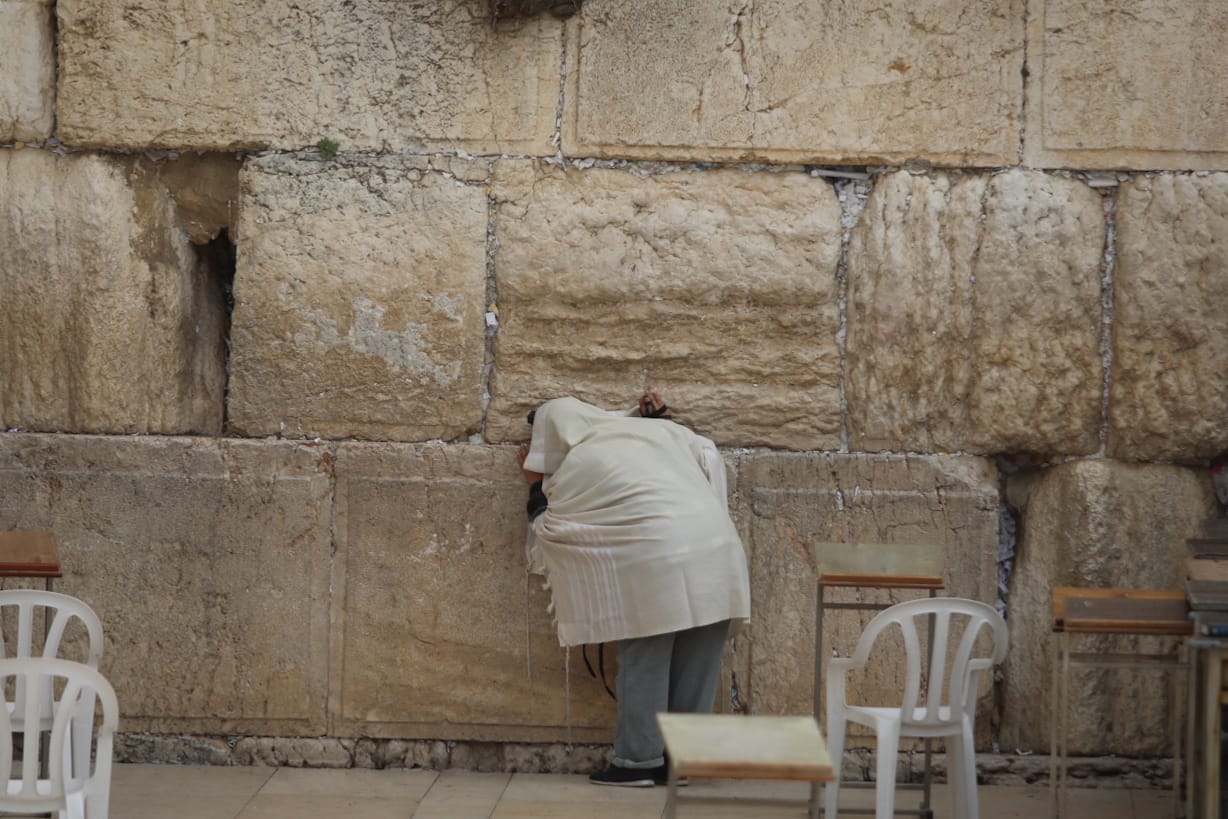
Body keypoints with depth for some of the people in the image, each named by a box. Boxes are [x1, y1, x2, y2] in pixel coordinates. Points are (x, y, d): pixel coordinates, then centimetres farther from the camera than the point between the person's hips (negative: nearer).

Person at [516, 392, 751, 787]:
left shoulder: (570, 474, 5)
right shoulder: (651, 429, 18)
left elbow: (547, 536, 17)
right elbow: (706, 453, 29)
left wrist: (535, 486, 29)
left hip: (657, 562, -5)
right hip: (715, 546, 5)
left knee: (644, 659, 7)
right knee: (697, 662, 11)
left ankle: (638, 760, 10)